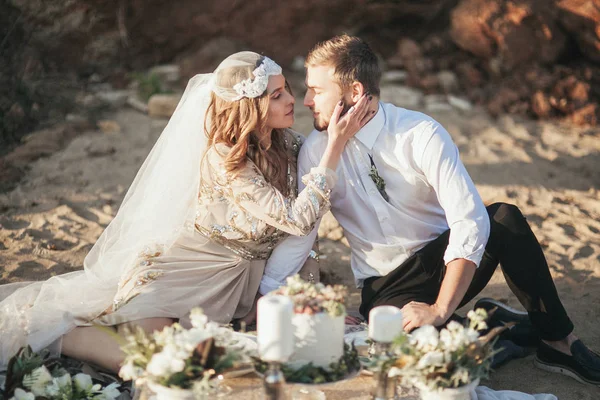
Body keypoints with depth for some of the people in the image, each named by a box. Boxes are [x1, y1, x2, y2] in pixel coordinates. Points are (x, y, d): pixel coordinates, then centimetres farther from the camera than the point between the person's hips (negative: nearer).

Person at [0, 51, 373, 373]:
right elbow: (297, 220, -31)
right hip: (185, 264, -8)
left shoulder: (287, 142, -5)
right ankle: (53, 335, 7)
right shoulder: (224, 159, -26)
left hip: (235, 274, 8)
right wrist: (336, 146, -32)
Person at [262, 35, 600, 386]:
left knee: (506, 218, -29)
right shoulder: (317, 149, -7)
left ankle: (558, 340, -13)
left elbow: (471, 222, -26)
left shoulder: (422, 134, -17)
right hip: (384, 289, 1)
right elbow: (300, 234, -4)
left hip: (443, 263, -1)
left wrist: (439, 311, -33)